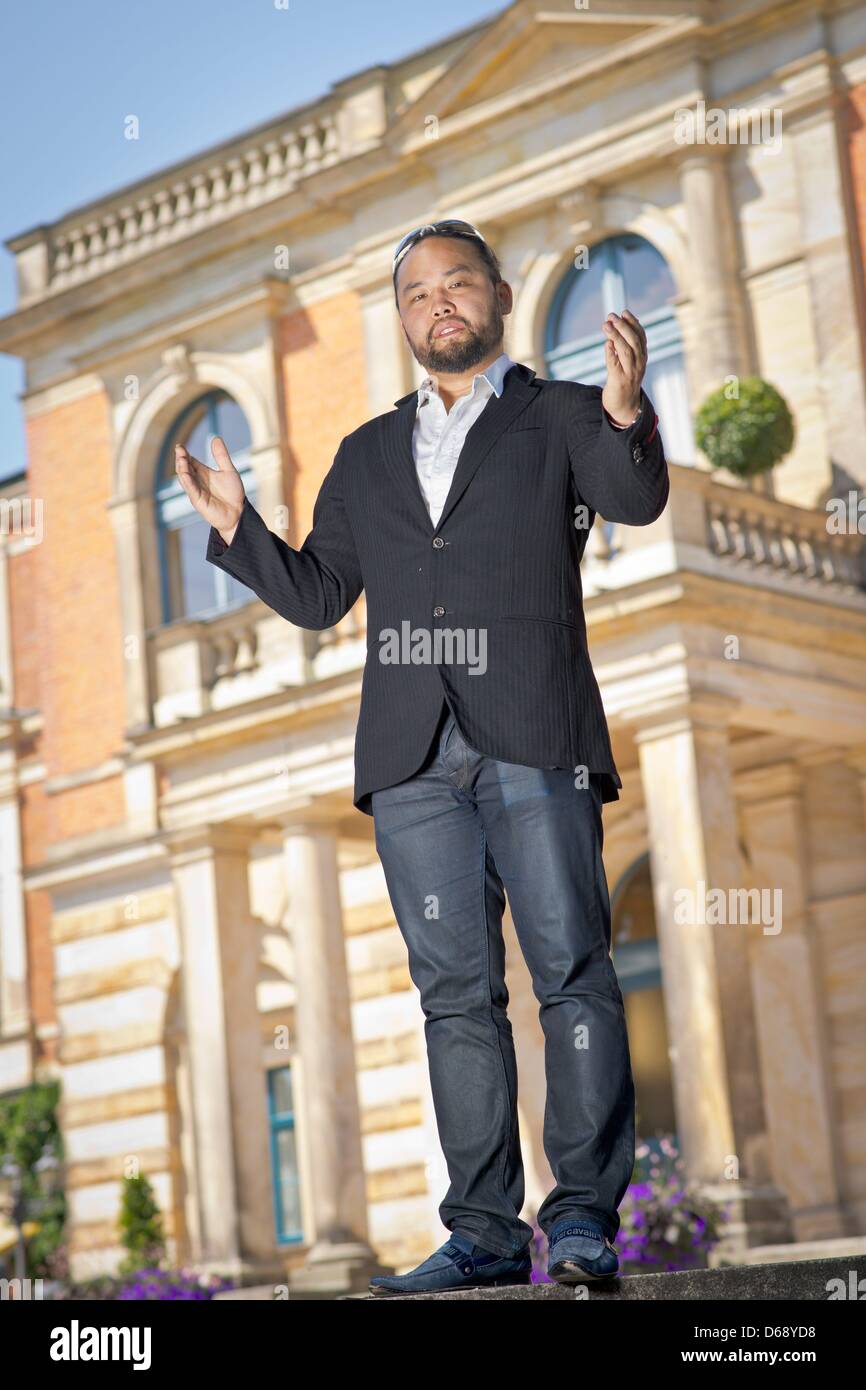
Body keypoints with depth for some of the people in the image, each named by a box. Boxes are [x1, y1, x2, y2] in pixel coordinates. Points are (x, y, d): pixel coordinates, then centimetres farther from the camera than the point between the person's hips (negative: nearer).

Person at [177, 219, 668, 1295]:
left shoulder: (558, 417, 12)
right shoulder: (368, 456, 24)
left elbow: (636, 501, -6)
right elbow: (316, 596, 22)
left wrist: (626, 414, -25)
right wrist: (236, 525, 8)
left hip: (534, 737, -3)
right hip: (412, 754, 4)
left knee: (571, 970, -9)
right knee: (456, 992, 1)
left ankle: (584, 1216, -7)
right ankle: (485, 1231, 2)